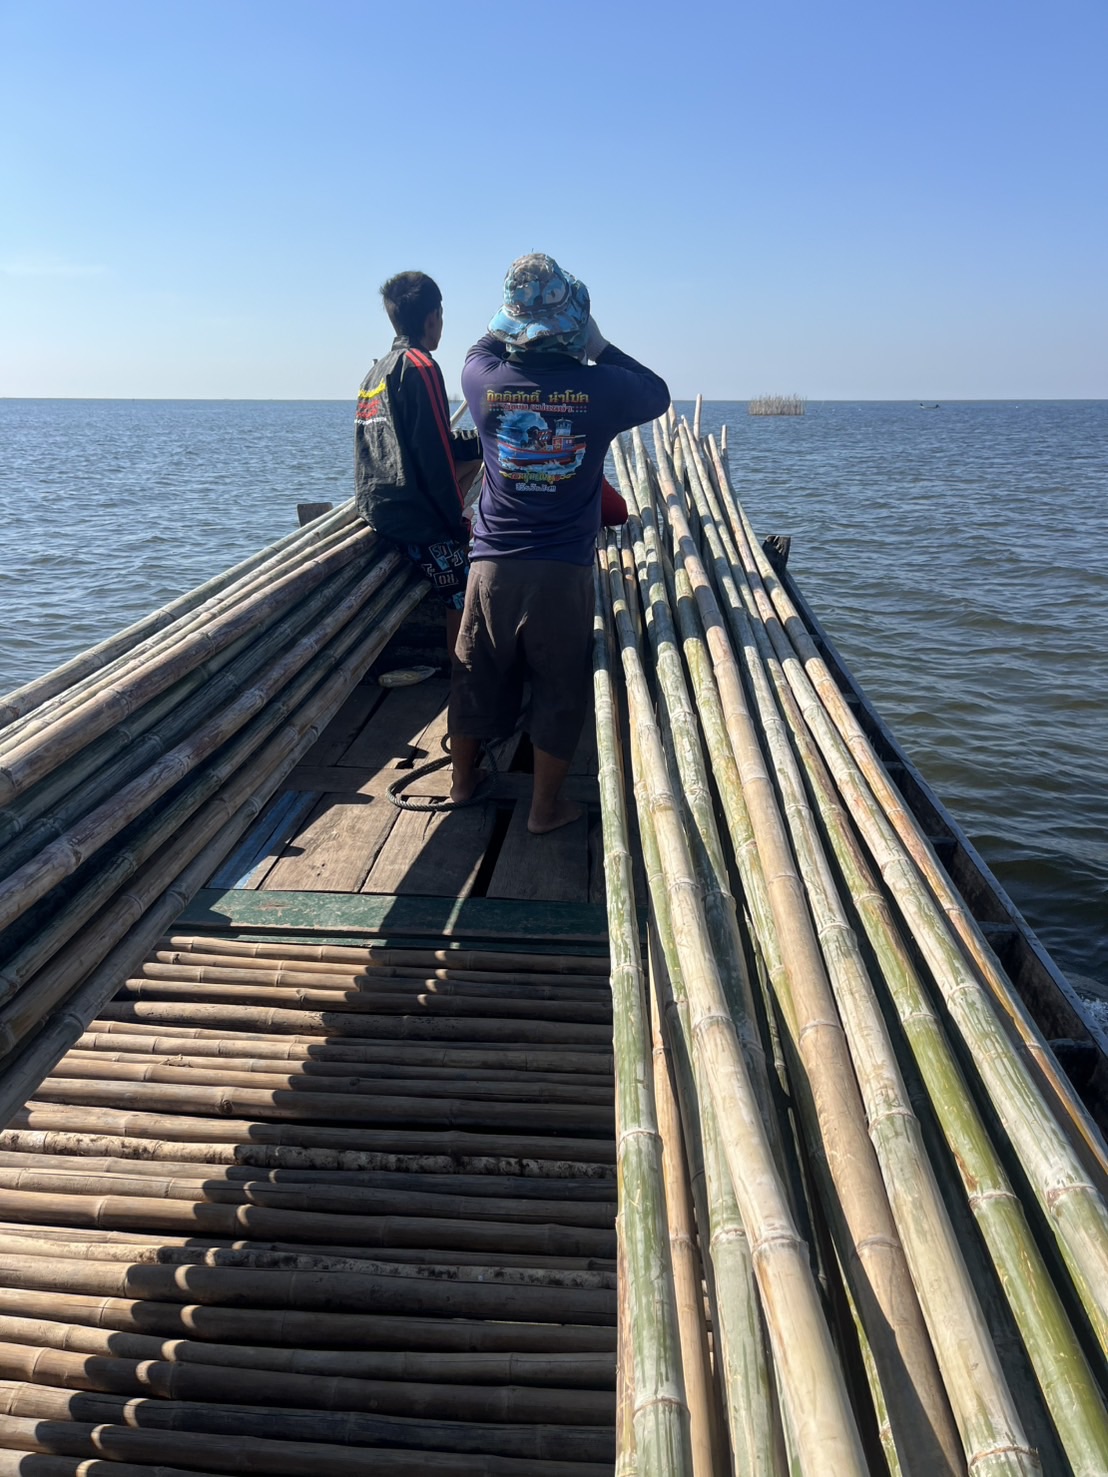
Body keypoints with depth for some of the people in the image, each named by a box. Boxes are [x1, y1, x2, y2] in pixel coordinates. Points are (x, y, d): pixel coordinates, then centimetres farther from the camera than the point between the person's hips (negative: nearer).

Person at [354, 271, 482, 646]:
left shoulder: (378, 370, 16)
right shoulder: (419, 366, -12)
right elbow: (432, 454, -17)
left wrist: (478, 441, 22)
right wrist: (458, 518, -7)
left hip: (375, 503, 10)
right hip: (413, 513, -10)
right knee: (463, 601, -6)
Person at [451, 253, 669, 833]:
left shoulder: (485, 379, -5)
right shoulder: (599, 388, -11)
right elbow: (657, 392, 11)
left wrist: (510, 320, 23)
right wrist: (601, 348, 12)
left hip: (492, 564, 3)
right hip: (563, 571, -2)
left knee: (476, 676, 19)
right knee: (559, 689, 12)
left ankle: (462, 779, 37)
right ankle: (545, 806, 21)